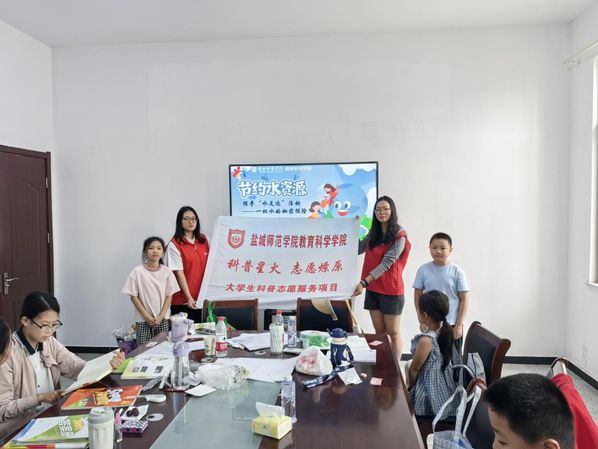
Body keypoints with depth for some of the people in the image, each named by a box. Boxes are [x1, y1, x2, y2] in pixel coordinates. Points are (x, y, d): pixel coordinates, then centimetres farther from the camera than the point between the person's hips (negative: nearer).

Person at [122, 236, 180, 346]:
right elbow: (134, 297, -4)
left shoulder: (167, 271, -1)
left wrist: (161, 316, -7)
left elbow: (169, 296, 2)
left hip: (163, 319, 1)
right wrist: (147, 317, -9)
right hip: (143, 320, -1)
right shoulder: (137, 272, -6)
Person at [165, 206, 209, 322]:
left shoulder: (203, 240, 9)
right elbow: (179, 273, -11)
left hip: (202, 297, 5)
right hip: (183, 300, -5)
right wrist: (189, 297, -16)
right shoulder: (174, 245, -7)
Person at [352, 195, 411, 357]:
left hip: (391, 290, -6)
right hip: (373, 288, 6)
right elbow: (358, 249, 15)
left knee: (393, 332, 4)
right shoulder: (373, 233, 10)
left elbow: (386, 263, -19)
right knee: (379, 331, 12)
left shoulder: (399, 236, -12)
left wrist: (364, 282, -27)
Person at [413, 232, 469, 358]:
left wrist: (459, 325, -8)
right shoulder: (423, 270, -2)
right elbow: (417, 296, 3)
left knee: (453, 359, 7)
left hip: (452, 324, -1)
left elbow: (464, 299, -5)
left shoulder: (457, 271, -7)